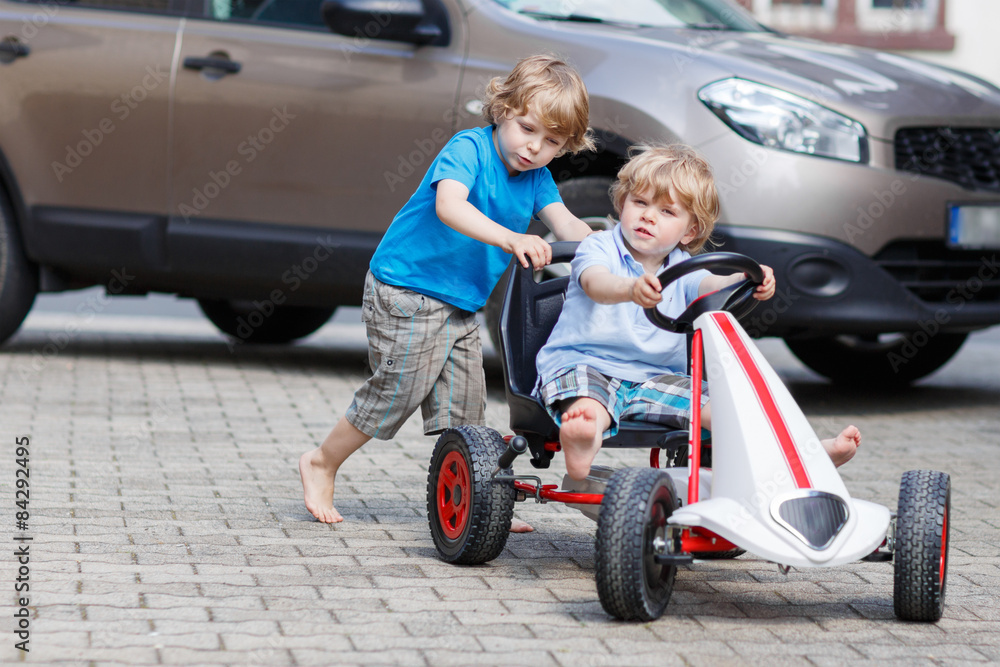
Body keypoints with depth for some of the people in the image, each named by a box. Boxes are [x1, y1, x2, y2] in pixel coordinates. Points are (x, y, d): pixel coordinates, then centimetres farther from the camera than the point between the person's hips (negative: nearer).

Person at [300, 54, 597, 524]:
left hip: (462, 306, 8)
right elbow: (449, 207, -36)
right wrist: (510, 239, -50)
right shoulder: (468, 149, -19)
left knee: (463, 405, 6)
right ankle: (321, 464, 14)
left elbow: (565, 224, -8)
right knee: (398, 389, -4)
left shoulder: (536, 178, 4)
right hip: (406, 293, -7)